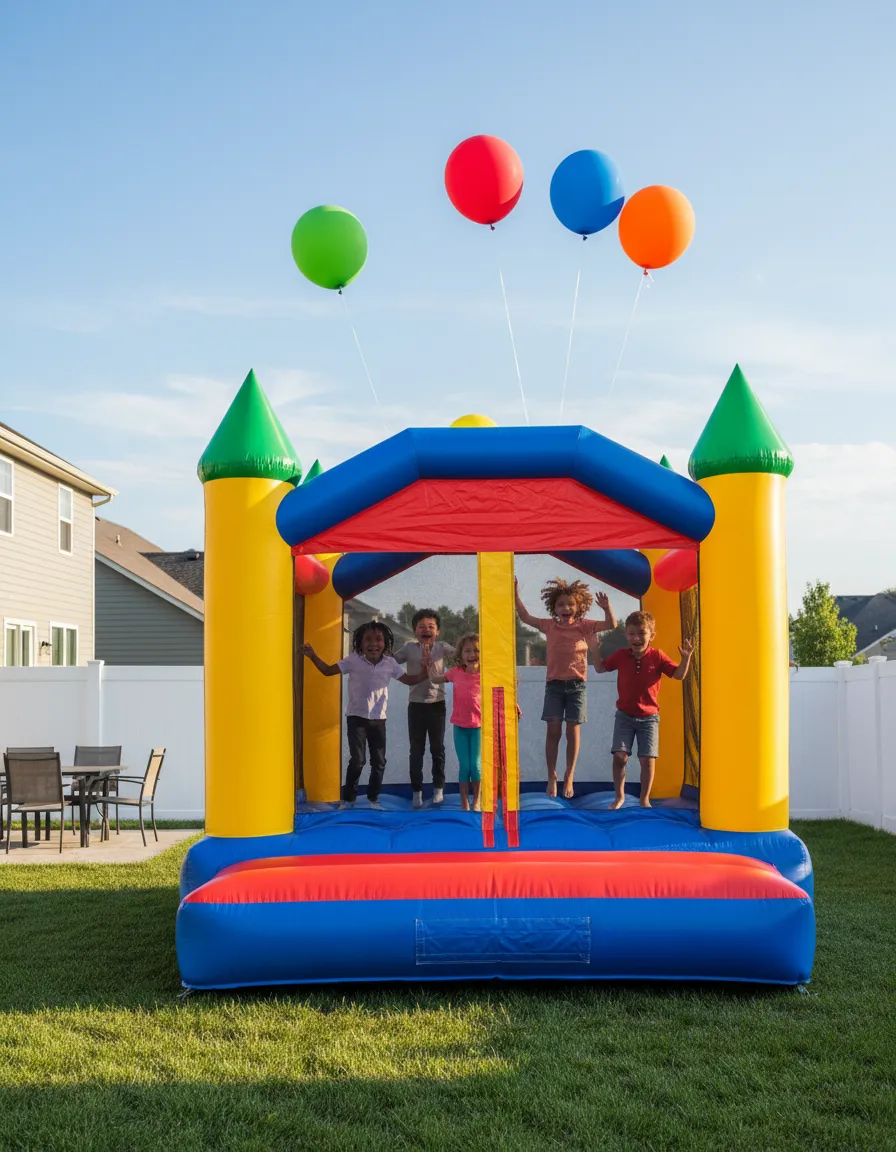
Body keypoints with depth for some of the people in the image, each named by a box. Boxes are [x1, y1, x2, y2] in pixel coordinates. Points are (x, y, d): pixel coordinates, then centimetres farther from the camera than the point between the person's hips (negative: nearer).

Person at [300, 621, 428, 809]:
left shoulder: (390, 663, -1)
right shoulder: (354, 660, -7)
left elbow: (410, 680, 8)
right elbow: (328, 670, -4)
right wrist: (313, 656, -17)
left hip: (378, 719, 3)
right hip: (356, 717, -3)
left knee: (379, 761, 7)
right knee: (357, 760, -8)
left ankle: (373, 797, 24)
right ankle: (348, 798, 8)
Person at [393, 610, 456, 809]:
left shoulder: (442, 648, -1)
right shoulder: (409, 648, 0)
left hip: (437, 704, 0)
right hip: (416, 705, 0)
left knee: (437, 748, 9)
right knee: (416, 750, 5)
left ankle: (438, 788, 22)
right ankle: (416, 791, 14)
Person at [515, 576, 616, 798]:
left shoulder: (583, 626, 1)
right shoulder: (550, 625, 6)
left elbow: (611, 625, -4)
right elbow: (526, 617, 13)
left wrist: (607, 608, -22)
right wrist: (516, 594, 7)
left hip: (576, 684, -1)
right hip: (554, 683, 1)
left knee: (573, 730, 1)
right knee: (553, 730, -4)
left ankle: (569, 776, 13)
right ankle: (551, 776, 7)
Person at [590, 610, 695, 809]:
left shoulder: (657, 656, -7)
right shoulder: (621, 655, -1)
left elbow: (679, 675, -7)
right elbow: (600, 668, 11)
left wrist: (686, 658, -23)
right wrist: (595, 652, -5)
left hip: (649, 717, -1)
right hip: (625, 716, 1)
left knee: (648, 759, -5)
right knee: (619, 756, -9)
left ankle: (644, 799, 13)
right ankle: (619, 796, 11)